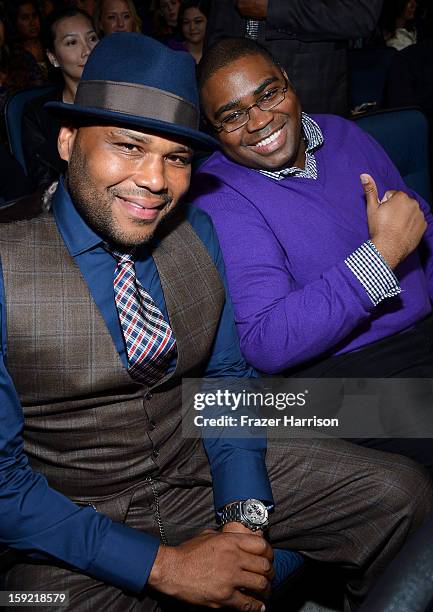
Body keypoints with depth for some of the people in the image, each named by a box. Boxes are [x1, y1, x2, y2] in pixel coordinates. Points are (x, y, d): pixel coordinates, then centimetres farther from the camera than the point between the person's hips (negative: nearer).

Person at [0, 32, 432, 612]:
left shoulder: (195, 231, -3)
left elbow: (227, 374, 5)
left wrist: (246, 511, -10)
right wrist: (163, 565, -20)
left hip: (208, 474, 4)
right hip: (83, 538, -3)